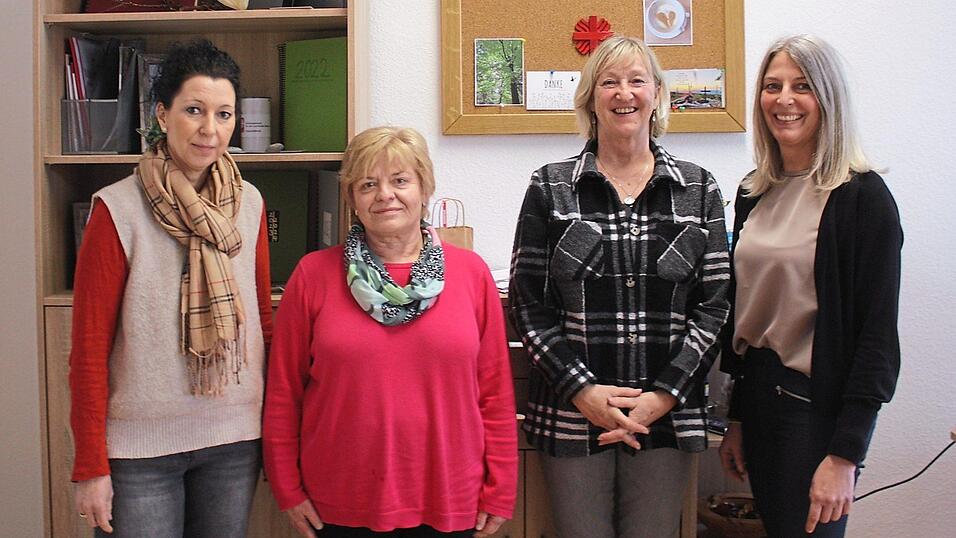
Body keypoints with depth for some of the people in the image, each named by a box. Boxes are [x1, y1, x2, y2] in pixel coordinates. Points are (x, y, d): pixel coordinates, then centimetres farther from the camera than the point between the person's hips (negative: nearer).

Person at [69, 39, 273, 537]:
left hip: (234, 439, 4)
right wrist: (90, 466, -7)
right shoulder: (117, 211, -10)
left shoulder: (249, 204, 2)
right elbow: (89, 348, -8)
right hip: (140, 444, -3)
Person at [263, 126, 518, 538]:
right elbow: (283, 391, 3)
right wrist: (289, 489, 2)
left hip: (450, 503, 1)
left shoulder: (471, 272, 1)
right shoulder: (314, 275, -1)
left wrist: (499, 491, 2)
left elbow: (495, 391, 3)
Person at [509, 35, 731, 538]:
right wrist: (581, 390, -11)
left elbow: (714, 305, 2)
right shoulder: (550, 188, 2)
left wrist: (664, 395, -8)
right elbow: (527, 303, -1)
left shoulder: (698, 190, 5)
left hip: (666, 416, 1)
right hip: (571, 415, -1)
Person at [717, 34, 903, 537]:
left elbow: (877, 335, -13)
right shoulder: (753, 193, 8)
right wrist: (737, 420, 13)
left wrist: (844, 455, -17)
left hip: (820, 404, -6)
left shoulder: (862, 195, -10)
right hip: (757, 397, 6)